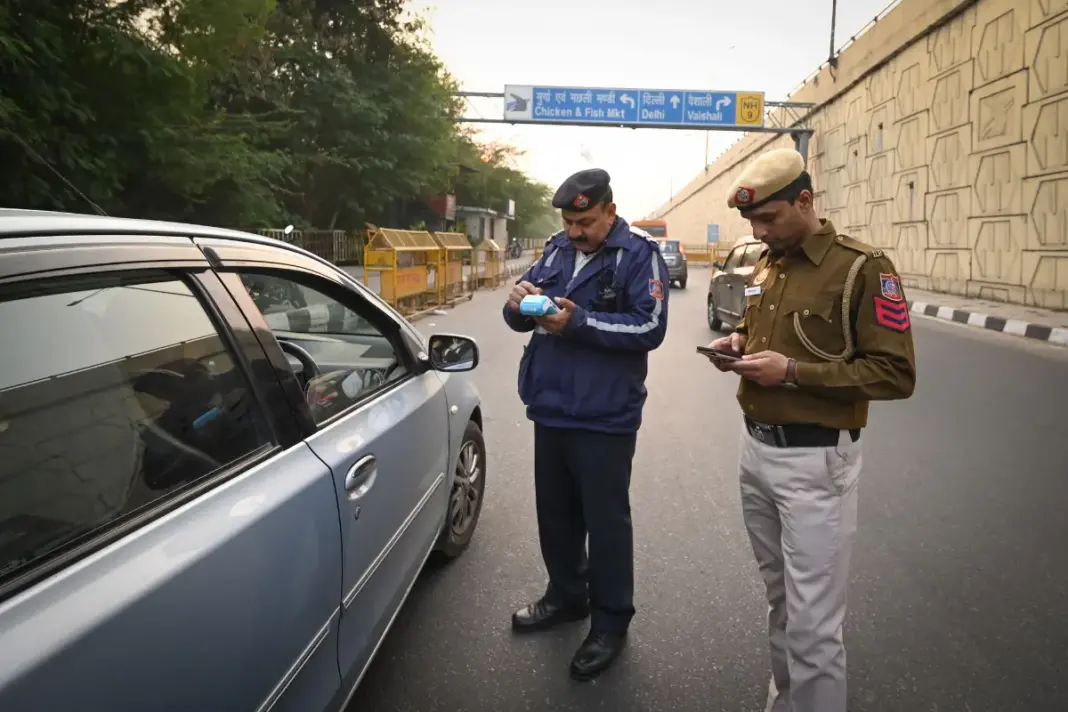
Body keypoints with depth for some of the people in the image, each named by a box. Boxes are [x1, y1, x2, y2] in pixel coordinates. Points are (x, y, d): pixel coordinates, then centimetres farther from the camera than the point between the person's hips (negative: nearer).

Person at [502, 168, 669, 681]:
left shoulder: (639, 254, -8)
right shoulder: (556, 249, 8)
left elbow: (650, 328, -17)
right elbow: (522, 321, 10)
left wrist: (579, 322, -23)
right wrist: (519, 303, -14)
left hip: (604, 417, -6)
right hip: (550, 409, 6)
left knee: (606, 520, 6)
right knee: (555, 512, 19)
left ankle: (611, 621, 24)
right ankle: (566, 596, 40)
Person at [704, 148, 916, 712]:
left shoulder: (862, 269, -13)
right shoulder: (765, 265, 10)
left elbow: (896, 374, -15)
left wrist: (795, 372, -21)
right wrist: (738, 341, 3)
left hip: (814, 460, -7)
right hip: (755, 448, 7)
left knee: (814, 625, 0)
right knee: (780, 598, 21)